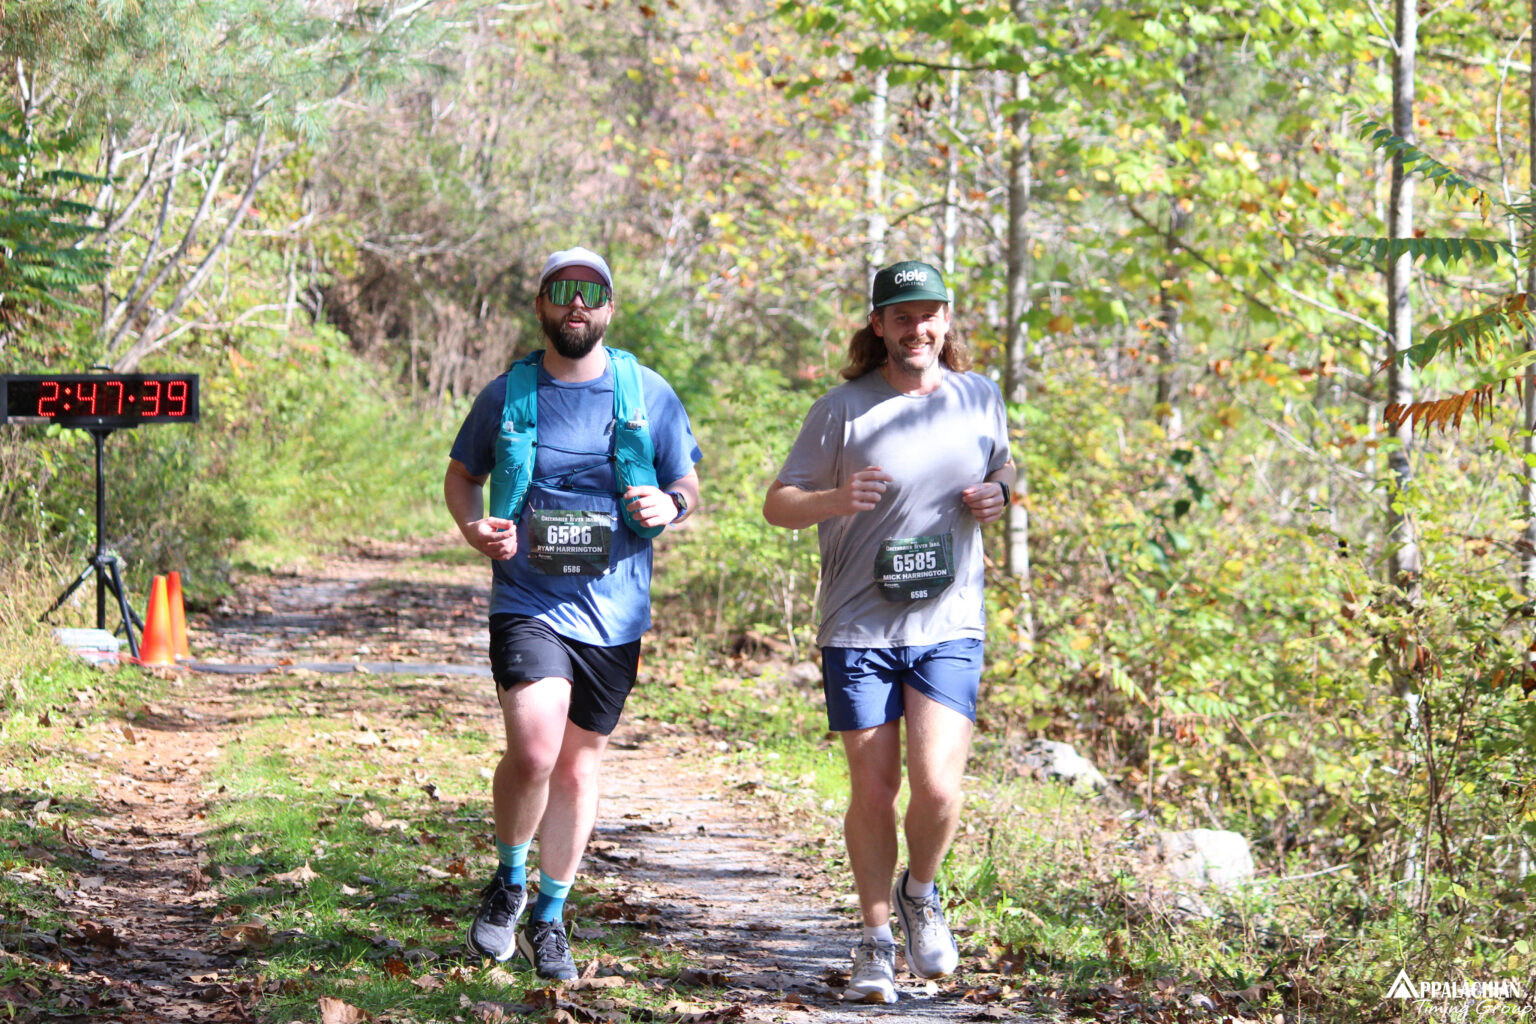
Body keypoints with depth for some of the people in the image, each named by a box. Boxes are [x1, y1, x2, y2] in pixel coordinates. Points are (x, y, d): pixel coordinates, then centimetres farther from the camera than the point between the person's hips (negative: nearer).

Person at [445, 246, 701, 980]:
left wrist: (670, 505, -12)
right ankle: (509, 882, 6)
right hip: (528, 602, -2)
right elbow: (461, 474, 15)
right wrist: (472, 526, -6)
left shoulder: (650, 395, 3)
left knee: (579, 764, 11)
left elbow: (689, 485, 12)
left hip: (612, 610, 2)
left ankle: (549, 920, 28)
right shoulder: (507, 394, 2)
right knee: (533, 750, -21)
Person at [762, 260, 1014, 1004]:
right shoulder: (844, 410, -5)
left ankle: (920, 894, 20)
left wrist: (998, 493, -1)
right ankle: (877, 939, 21)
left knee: (937, 787, -11)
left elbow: (1001, 468, 23)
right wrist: (834, 500, -22)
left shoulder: (979, 399, 6)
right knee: (873, 792, 2)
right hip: (858, 629, -1)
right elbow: (778, 504, -1)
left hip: (948, 628, 1)